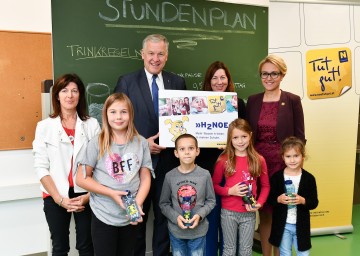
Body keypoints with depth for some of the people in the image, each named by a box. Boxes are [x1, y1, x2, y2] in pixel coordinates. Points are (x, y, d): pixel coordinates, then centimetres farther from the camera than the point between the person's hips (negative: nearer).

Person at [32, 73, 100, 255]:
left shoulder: (92, 125, 0)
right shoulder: (44, 126, -1)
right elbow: (41, 167, -3)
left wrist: (89, 195, -8)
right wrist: (59, 198, -9)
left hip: (85, 194, 0)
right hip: (55, 196, 0)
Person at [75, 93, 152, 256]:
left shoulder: (141, 143, -2)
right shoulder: (97, 143, -9)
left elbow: (145, 178, 1)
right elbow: (81, 179, -7)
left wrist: (138, 204, -14)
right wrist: (111, 193, -16)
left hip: (131, 215, 3)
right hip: (104, 216, -2)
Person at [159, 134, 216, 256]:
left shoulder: (205, 175, -9)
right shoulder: (170, 176, -8)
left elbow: (211, 201, -1)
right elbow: (164, 204, -1)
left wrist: (200, 215, -15)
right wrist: (175, 217, -16)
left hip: (198, 230, 0)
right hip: (176, 231, 1)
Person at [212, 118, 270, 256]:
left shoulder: (259, 160, -2)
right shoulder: (223, 160, -7)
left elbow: (265, 186, 7)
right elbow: (214, 185, 0)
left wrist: (259, 203, -8)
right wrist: (230, 191, -16)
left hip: (249, 213, 2)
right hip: (228, 212, -1)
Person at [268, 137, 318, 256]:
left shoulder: (309, 178, -6)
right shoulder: (277, 177, -7)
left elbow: (314, 203, -3)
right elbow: (269, 198, -2)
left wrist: (303, 201, -22)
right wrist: (278, 199, -21)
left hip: (301, 225, 0)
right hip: (282, 225, 0)